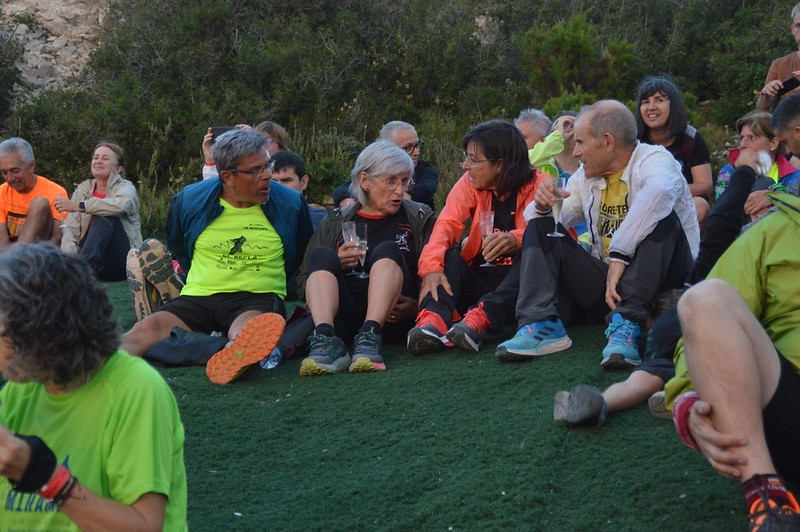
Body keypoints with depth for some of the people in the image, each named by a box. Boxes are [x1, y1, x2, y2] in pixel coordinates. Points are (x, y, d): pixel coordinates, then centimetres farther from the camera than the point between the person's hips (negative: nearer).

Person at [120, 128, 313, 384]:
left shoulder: (290, 203, 4)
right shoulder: (190, 200, 6)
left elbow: (304, 258, 22)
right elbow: (176, 250, 27)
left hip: (259, 298, -3)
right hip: (198, 296, 3)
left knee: (250, 327, -41)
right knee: (148, 329, -28)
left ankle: (232, 360, -75)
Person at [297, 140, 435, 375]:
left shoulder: (419, 218, 15)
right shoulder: (336, 222, 18)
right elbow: (306, 281, 14)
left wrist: (416, 305, -13)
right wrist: (336, 265, -5)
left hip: (391, 317, -1)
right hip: (344, 318, 2)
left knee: (387, 251, -21)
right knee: (321, 255, -18)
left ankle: (370, 338, -44)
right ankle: (327, 341, -43)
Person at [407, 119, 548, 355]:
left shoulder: (540, 185, -3)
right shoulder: (470, 185, 6)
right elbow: (447, 225, -10)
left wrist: (515, 240, -43)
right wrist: (431, 267, -30)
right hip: (479, 282, 3)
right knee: (448, 258, -22)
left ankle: (479, 319, -48)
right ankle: (433, 322, -48)